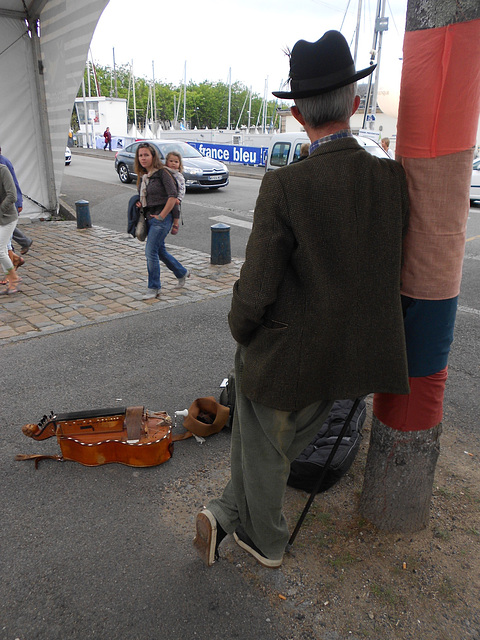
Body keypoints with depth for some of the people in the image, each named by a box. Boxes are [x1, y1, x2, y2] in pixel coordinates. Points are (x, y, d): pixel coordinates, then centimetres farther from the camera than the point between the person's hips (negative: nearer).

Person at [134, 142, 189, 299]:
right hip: (149, 217, 8)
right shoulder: (142, 175, 12)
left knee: (151, 252, -11)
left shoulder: (162, 173, -12)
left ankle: (154, 288, 0)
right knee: (160, 251, 15)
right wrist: (139, 203, 4)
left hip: (161, 218, -8)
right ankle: (182, 272, 36)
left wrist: (161, 216, -18)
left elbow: (173, 196, -18)